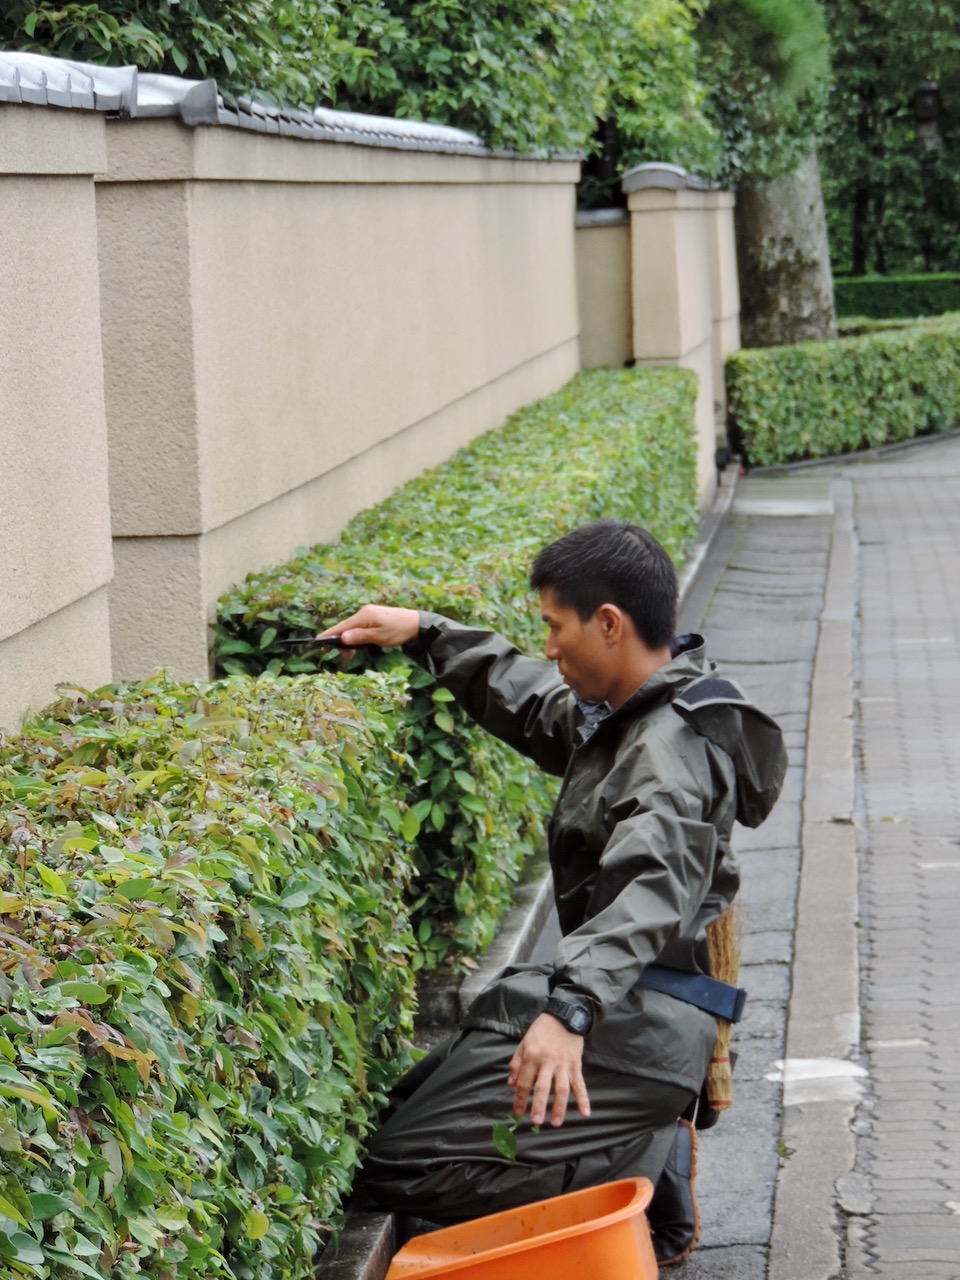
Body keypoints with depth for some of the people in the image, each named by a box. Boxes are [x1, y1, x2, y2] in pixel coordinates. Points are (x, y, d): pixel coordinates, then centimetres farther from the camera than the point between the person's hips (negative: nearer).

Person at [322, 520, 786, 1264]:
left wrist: (570, 1010, -53)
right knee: (410, 1100, 20)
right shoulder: (627, 715, 11)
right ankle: (649, 1146, 9)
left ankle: (652, 1168, -8)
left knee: (403, 1167, -17)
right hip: (618, 1005, 11)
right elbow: (529, 700, 32)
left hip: (635, 1026, -11)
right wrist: (426, 636, 26)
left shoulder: (673, 751, -21)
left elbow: (649, 890, -38)